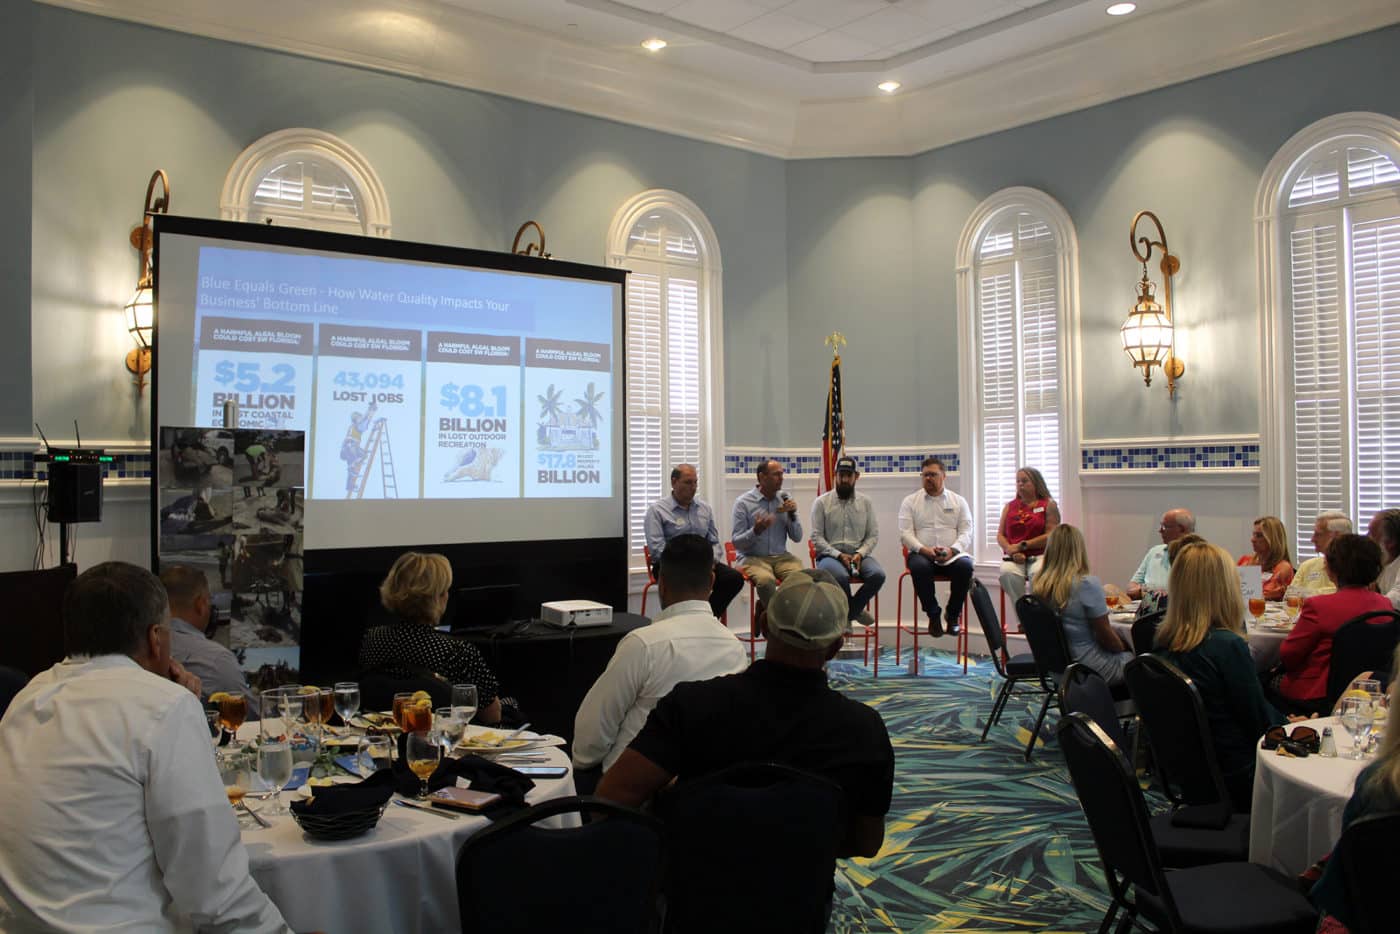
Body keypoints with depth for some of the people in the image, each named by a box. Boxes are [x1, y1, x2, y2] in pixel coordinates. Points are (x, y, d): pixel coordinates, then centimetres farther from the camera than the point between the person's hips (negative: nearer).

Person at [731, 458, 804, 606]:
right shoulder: (743, 503, -3)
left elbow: (797, 538, 9)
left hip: (781, 557, 3)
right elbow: (736, 543, -6)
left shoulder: (785, 499, 9)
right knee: (766, 580, -35)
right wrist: (756, 531, -24)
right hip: (753, 558, -3)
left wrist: (792, 514, -8)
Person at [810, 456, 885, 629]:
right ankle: (855, 611, -7)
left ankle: (848, 613, -7)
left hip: (858, 554, 3)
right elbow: (817, 538, -3)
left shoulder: (866, 502, 11)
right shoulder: (822, 502, 2)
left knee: (878, 575, -28)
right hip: (829, 555, -3)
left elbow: (873, 535, 8)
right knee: (841, 576, -37)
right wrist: (839, 555, -15)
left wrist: (860, 554, -11)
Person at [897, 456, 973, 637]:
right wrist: (924, 549, -16)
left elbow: (966, 532, 5)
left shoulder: (959, 501, 15)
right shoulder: (910, 501, 12)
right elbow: (905, 533, 2)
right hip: (922, 554, -1)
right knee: (919, 566, -36)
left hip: (952, 555, 1)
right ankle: (933, 615, -16)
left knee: (965, 566, -33)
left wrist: (952, 550, -15)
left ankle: (953, 615, -12)